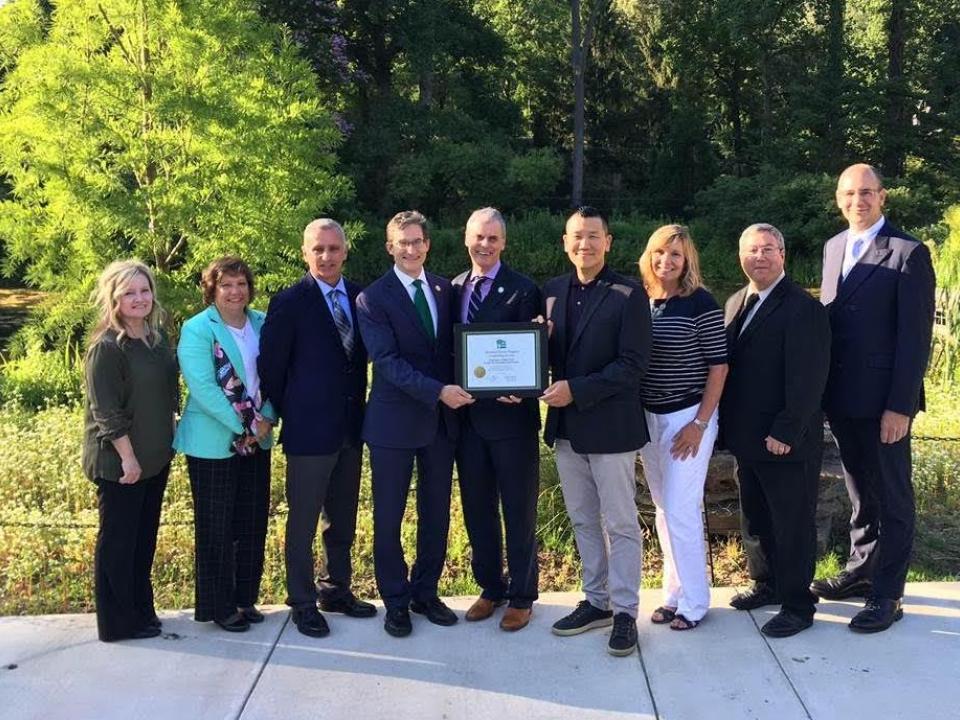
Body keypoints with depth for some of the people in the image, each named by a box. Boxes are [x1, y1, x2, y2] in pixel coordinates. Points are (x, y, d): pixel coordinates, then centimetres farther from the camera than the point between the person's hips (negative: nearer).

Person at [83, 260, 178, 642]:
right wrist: (128, 457, -18)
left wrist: (167, 442, 14)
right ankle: (118, 622, 18)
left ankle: (141, 609, 31)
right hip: (119, 461, -7)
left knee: (145, 536, 17)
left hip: (155, 457, 8)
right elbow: (107, 411, -18)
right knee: (117, 540, 5)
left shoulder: (157, 337, 6)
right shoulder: (106, 348, -17)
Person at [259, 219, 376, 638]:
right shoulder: (289, 303, -10)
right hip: (309, 430, -5)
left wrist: (359, 409, 8)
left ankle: (336, 590, 31)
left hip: (350, 427, 5)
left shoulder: (360, 297, 5)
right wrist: (289, 414, 0)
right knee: (303, 521, 5)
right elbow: (270, 368, -6)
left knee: (343, 518, 16)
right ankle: (303, 602, 19)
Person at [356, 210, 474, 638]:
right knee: (389, 517, 6)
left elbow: (455, 346, 12)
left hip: (442, 419, 5)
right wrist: (438, 391, -24)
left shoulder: (445, 290, 7)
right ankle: (396, 602, 22)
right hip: (394, 421, -4)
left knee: (436, 513, 13)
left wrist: (453, 392, -7)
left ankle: (426, 593, 30)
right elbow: (387, 361, -16)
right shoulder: (373, 299, -8)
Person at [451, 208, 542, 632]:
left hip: (510, 414, -5)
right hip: (467, 415, 5)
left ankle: (521, 597, 22)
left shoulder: (523, 290, -7)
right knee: (477, 508, 14)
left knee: (519, 510, 7)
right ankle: (490, 588, 31)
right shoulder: (454, 289, 9)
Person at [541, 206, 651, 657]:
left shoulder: (628, 295, -9)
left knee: (621, 524, 4)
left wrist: (577, 390, -20)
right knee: (583, 521, 16)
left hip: (610, 425, -6)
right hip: (566, 426, 6)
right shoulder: (552, 291, 8)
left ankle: (624, 612, 16)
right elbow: (545, 352, 12)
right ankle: (596, 602, 30)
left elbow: (633, 364, -15)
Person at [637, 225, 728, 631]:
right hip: (648, 418, 6)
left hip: (688, 418, -6)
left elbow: (718, 365, -9)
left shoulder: (700, 303, -10)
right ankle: (674, 593, 25)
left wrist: (700, 424, -13)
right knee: (664, 511, 13)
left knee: (681, 512, -4)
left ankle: (694, 602, 11)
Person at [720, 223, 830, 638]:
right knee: (758, 520, 19)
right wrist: (727, 424, 7)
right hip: (745, 438, 7)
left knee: (792, 525, 5)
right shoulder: (736, 303, 10)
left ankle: (797, 606, 19)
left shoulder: (803, 308, -13)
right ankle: (772, 584, 38)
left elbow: (808, 379, -18)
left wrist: (786, 433, -20)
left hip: (786, 442, -7)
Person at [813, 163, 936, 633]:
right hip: (841, 398, 6)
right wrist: (822, 387, 7)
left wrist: (900, 405, -17)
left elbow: (916, 337, -13)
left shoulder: (908, 254, -10)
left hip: (882, 401, -6)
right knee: (859, 490, 18)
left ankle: (887, 595, 15)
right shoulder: (833, 247, 10)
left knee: (891, 495, 5)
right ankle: (861, 569, 33)